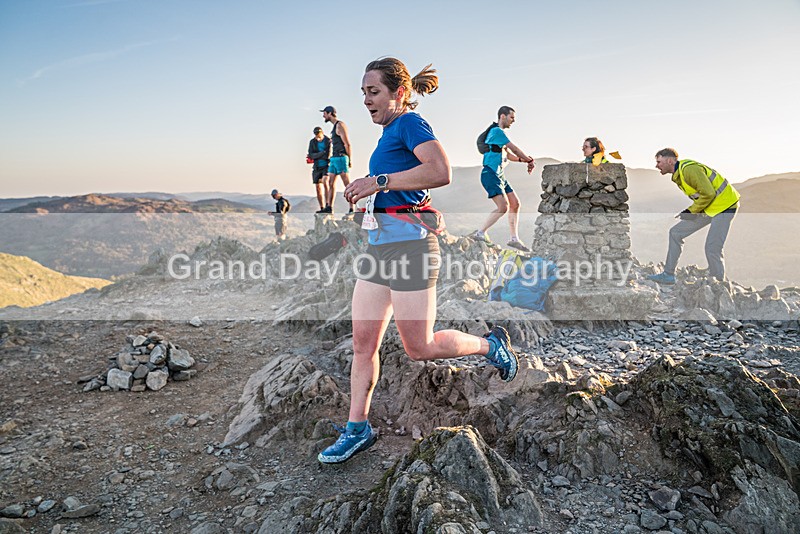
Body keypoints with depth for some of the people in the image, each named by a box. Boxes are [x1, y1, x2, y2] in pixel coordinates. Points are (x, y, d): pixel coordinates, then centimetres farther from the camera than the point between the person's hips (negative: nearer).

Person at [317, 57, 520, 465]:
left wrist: (378, 182, -23)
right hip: (379, 244, 9)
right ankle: (357, 428, 18)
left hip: (407, 243, -9)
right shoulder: (390, 131, 20)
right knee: (362, 342, 7)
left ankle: (490, 344, 23)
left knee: (418, 348, -1)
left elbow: (440, 172, -26)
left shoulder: (409, 123, -7)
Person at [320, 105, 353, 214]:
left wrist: (349, 160, -14)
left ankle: (352, 209, -9)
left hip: (341, 157, -10)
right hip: (334, 158, 10)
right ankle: (329, 207, 10)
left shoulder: (340, 125, -9)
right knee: (331, 183, 7)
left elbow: (347, 144, -13)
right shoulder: (335, 126, 20)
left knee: (347, 184, -9)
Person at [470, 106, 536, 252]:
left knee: (515, 204, 7)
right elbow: (515, 149, -10)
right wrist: (530, 160, 3)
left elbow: (508, 154, 24)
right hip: (490, 174, -10)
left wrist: (523, 160, 7)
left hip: (499, 175, 10)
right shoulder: (497, 131, -11)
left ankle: (514, 239, 12)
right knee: (503, 206, -19)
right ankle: (480, 233, -12)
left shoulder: (500, 133, 20)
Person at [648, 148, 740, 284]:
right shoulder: (678, 174, 8)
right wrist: (691, 210, 3)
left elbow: (708, 193, -25)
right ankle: (668, 275, 11)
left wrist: (691, 210, -16)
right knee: (676, 232, 6)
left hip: (724, 206, -10)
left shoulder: (689, 169, -23)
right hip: (707, 207, 10)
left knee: (712, 249, -14)